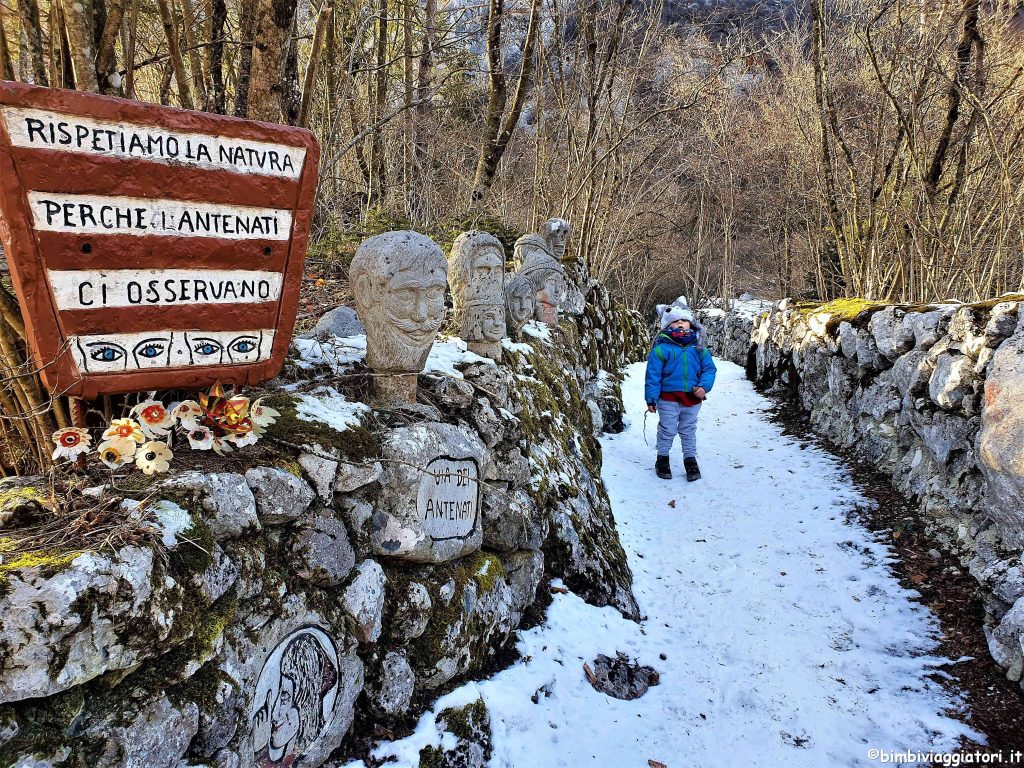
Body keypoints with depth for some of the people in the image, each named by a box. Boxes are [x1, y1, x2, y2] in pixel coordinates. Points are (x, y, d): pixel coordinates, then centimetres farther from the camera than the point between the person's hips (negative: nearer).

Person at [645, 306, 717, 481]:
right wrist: (651, 398, -10)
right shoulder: (661, 348, -8)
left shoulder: (698, 348, 5)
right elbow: (653, 375, -8)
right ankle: (662, 459, 25)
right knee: (667, 431, 8)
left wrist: (704, 386, -10)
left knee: (688, 431, 16)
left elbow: (709, 368, 7)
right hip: (668, 398, -3)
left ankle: (690, 460, 29)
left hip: (693, 399, 3)